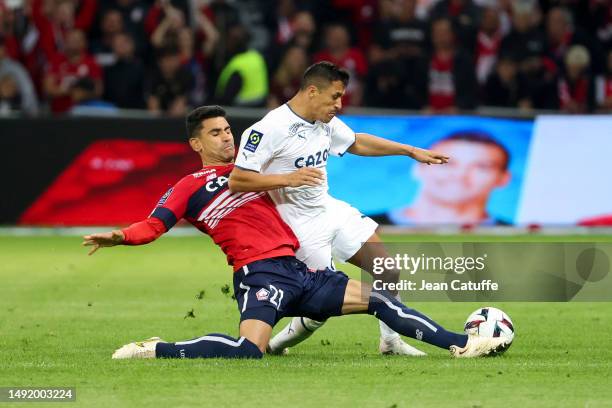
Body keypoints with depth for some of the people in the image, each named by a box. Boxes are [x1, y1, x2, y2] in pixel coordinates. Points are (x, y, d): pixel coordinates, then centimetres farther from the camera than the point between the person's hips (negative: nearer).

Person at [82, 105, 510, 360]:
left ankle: (460, 344, 8)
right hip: (259, 272, -7)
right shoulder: (190, 188, 4)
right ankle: (155, 350, -22)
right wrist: (119, 236, -21)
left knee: (376, 298, 5)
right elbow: (154, 224, -8)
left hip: (296, 269, 7)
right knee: (250, 350, -32)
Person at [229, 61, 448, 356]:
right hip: (303, 227, -8)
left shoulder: (326, 122, 4)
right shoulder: (271, 128, -21)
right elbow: (236, 180, -23)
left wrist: (411, 152, 24)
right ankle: (275, 344, 14)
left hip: (332, 211, 8)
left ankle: (390, 341, 18)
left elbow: (357, 143, 24)